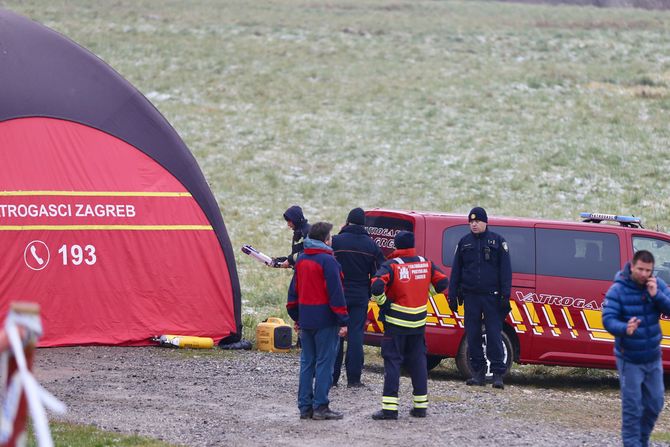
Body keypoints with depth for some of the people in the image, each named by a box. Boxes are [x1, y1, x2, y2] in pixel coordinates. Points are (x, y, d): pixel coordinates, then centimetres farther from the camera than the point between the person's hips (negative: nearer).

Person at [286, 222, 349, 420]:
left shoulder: (301, 260, 11)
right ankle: (320, 407, -4)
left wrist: (296, 316, 24)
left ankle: (305, 407, 12)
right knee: (324, 363, -2)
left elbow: (294, 290, 17)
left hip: (306, 320, 7)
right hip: (325, 321, -7)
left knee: (307, 363, 11)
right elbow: (335, 293, -16)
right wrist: (343, 320, -15)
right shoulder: (327, 261, -13)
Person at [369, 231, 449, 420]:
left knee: (392, 362, -1)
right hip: (419, 323, 4)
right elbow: (443, 282, 8)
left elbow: (377, 285, -25)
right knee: (417, 362, 13)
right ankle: (421, 406, 14)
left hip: (396, 323, -4)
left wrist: (383, 302, -9)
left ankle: (390, 408, -7)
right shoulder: (426, 264, 3)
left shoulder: (391, 266, -11)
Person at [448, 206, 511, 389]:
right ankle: (478, 372, 9)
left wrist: (505, 295, -7)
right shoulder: (464, 242, 12)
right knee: (472, 336, 3)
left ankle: (498, 374, -4)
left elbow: (505, 270, 1)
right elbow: (456, 270, 14)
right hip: (471, 297, 3)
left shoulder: (497, 241, 4)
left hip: (492, 297, -3)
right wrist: (453, 295, 7)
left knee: (494, 335, -6)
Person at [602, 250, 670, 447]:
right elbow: (608, 319, -23)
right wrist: (625, 328, -43)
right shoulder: (618, 290, -15)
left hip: (653, 358, 5)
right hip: (629, 360, -5)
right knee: (632, 406, -5)